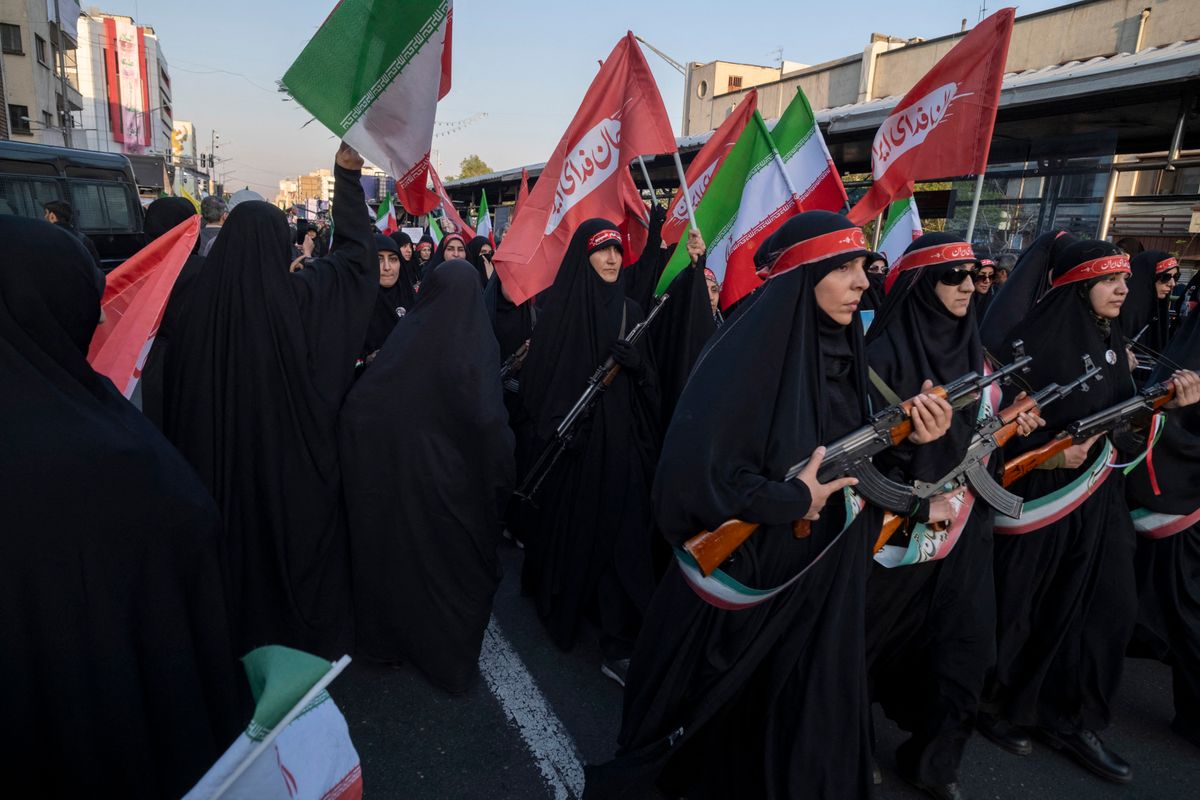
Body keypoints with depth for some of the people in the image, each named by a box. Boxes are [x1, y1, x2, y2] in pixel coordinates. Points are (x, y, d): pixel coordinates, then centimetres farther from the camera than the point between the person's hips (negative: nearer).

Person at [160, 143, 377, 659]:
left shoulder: (200, 304, -12)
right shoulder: (301, 296, -18)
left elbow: (180, 397, -3)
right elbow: (355, 251, -3)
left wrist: (195, 467, 11)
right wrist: (347, 177, 4)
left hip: (224, 460, 3)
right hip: (296, 457, -2)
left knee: (239, 543, 20)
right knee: (301, 544, 16)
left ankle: (244, 639, 40)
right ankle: (313, 638, 33)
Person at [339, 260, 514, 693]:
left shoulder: (406, 332, -1)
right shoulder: (475, 345, -13)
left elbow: (357, 402, -4)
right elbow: (488, 419, -22)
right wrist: (500, 478, -11)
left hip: (388, 471, 4)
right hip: (448, 477, -4)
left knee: (395, 547, 19)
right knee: (452, 559, 11)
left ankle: (388, 634, 38)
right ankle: (450, 656, 24)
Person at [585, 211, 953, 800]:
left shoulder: (844, 352, 1)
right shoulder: (744, 356, -22)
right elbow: (688, 473, -30)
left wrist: (910, 440, -12)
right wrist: (794, 501, -22)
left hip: (823, 576, 7)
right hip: (743, 576, -6)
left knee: (807, 722, 21)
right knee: (719, 707, 17)